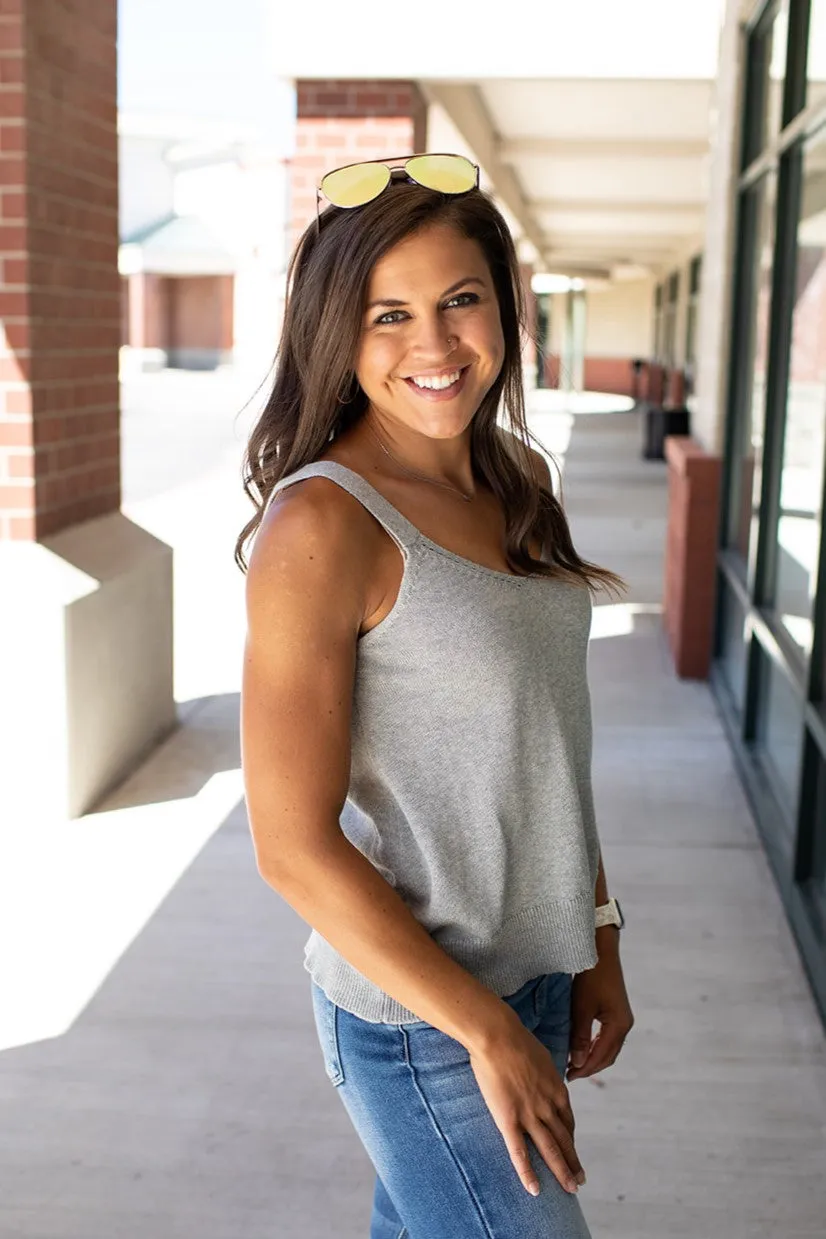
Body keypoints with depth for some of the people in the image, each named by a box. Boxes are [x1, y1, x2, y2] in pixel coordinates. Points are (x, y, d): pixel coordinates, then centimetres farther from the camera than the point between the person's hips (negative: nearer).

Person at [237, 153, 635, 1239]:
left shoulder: (517, 486, 3)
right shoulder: (321, 524, -20)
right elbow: (296, 846, -20)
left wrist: (598, 940, 10)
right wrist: (489, 1034, -15)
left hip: (534, 978, 7)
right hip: (419, 1023, -7)